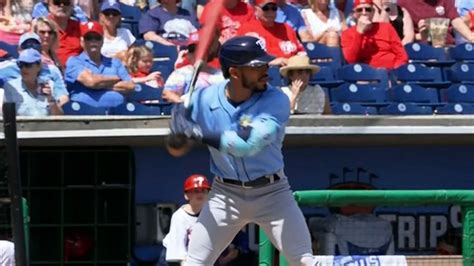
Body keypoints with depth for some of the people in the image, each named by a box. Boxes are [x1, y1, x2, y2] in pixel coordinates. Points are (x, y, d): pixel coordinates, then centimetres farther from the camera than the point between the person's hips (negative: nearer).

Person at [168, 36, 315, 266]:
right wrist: (179, 132, -23)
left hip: (272, 194, -2)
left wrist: (198, 133, -32)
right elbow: (176, 149, 0)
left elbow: (249, 144, -31)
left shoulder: (275, 100, -17)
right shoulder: (205, 99, -9)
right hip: (225, 194, 2)